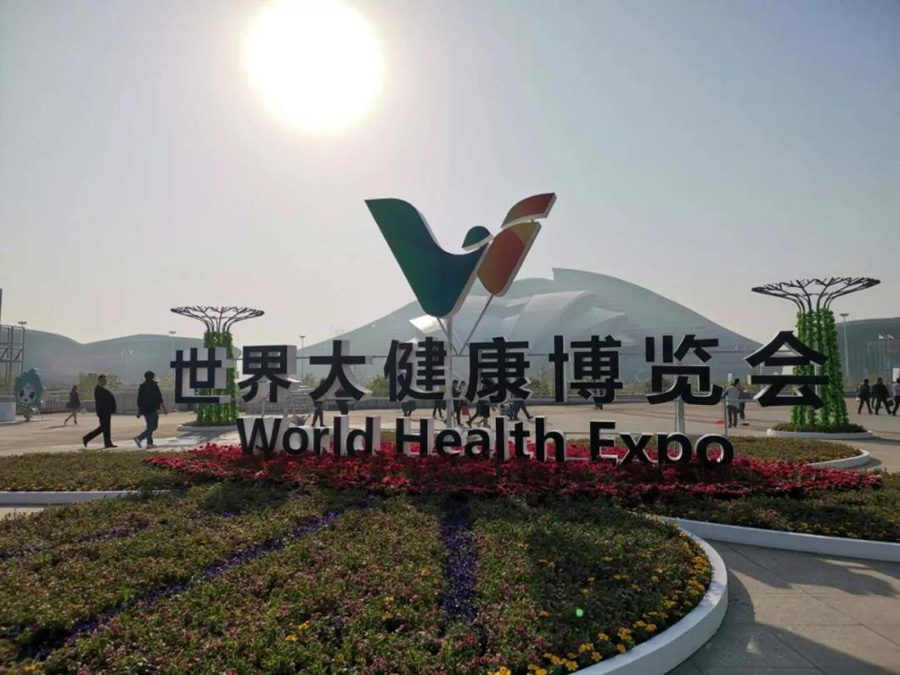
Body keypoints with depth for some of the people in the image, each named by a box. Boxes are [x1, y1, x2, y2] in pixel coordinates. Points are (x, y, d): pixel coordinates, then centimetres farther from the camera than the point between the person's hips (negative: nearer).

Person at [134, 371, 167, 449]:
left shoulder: (141, 386, 13)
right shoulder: (154, 385, -7)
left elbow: (139, 400, 16)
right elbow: (159, 399, -9)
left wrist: (139, 412, 21)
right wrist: (164, 409, -4)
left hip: (145, 410, 8)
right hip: (153, 409, -8)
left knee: (150, 427, 14)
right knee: (153, 427, -7)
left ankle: (150, 443, 10)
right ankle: (139, 437, -23)